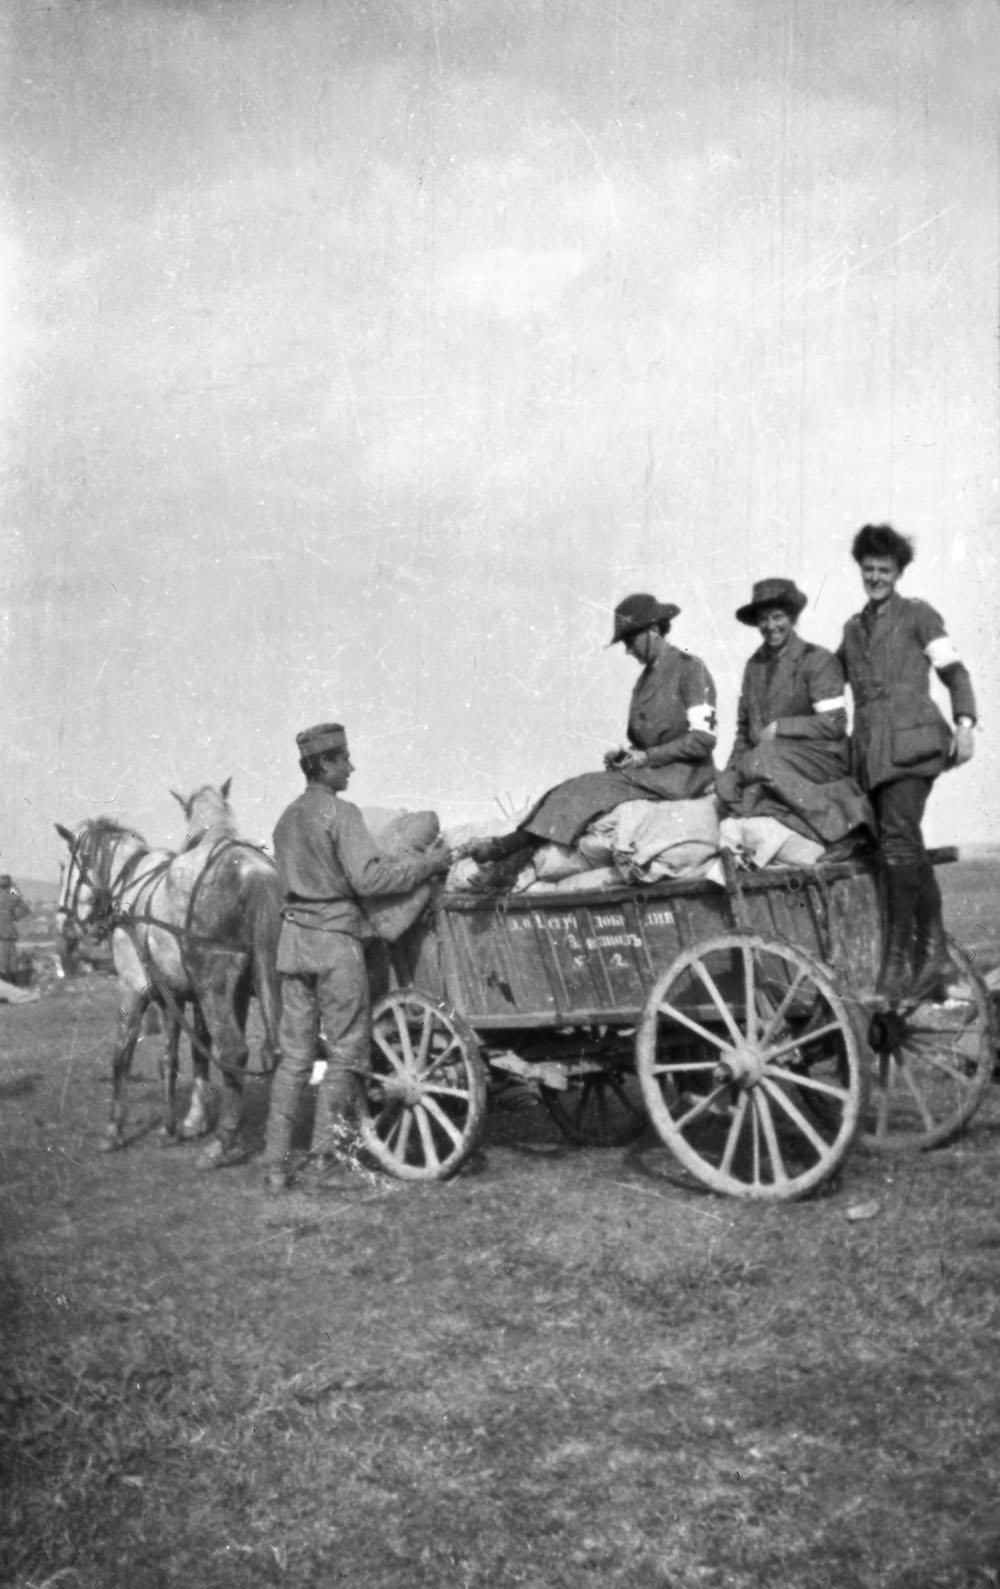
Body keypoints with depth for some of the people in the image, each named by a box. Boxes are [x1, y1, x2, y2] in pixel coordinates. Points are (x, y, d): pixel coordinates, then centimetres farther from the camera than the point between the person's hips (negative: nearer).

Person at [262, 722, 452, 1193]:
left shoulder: (287, 819, 13)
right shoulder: (340, 814, -11)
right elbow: (368, 878, -20)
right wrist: (427, 862, -12)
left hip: (293, 937, 7)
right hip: (335, 941, -7)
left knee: (294, 1056, 10)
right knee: (346, 1050, 4)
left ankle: (276, 1164, 10)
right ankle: (330, 1144, 1)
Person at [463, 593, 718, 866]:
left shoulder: (689, 668, -6)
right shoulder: (645, 678, 19)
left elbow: (703, 739, -13)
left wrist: (647, 757, -15)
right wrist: (625, 753, 2)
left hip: (684, 775, -8)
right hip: (653, 771, 8)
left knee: (592, 788, -23)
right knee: (581, 789, -12)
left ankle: (505, 847, -28)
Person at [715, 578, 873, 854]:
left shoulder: (818, 660, -3)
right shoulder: (754, 665, 15)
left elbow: (834, 725, -10)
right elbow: (744, 727, 19)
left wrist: (779, 728, -13)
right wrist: (731, 769, 2)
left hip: (822, 761, -5)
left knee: (762, 760, -34)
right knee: (727, 787, -23)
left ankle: (835, 820, -22)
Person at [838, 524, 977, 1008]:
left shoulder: (917, 615, 9)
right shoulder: (853, 628, 23)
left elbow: (954, 671, 6)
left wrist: (964, 722, -8)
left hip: (911, 741, -6)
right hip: (871, 750, 6)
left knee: (898, 840, -19)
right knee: (907, 850, 7)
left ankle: (897, 964, -20)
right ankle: (934, 955, 14)